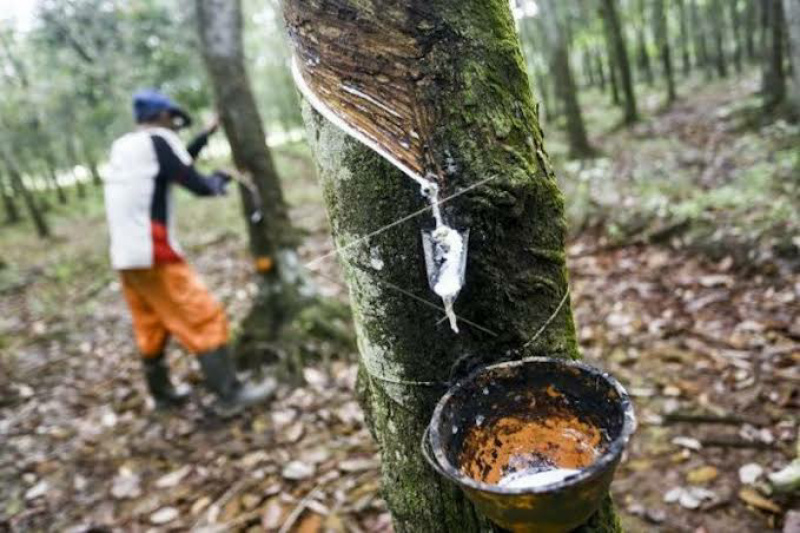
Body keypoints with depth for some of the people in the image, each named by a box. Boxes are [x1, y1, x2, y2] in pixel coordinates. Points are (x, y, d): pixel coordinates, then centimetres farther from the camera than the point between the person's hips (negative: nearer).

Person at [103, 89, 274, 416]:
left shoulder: (122, 147, 16)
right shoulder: (157, 140, -8)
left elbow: (175, 163, 26)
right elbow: (198, 186, -9)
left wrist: (206, 136, 26)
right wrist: (217, 181, 12)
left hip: (125, 257, 9)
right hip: (153, 254, -9)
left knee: (151, 328, 18)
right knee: (205, 319, -5)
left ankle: (162, 393, 31)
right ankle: (230, 395, -2)